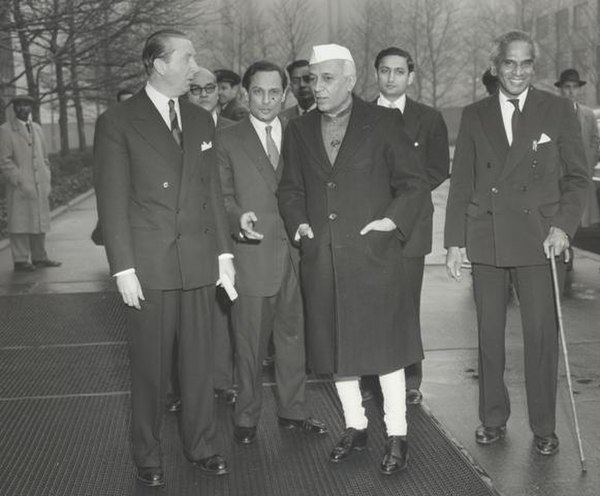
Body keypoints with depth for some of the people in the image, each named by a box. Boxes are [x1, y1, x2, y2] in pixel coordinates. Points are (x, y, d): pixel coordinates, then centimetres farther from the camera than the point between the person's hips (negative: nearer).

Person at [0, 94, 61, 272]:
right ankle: (20, 260, 1)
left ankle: (39, 258, 20)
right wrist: (19, 180, -16)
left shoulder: (37, 128, 17)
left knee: (40, 222, 11)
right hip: (20, 187, -6)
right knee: (20, 223, -4)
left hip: (40, 186, 6)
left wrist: (46, 180, 12)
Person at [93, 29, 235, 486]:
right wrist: (123, 268, -10)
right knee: (150, 366, 6)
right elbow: (112, 202, -6)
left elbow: (212, 190, 13)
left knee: (200, 359, 10)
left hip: (200, 262, 4)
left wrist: (224, 251, 9)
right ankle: (148, 455, 21)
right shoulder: (117, 122, -4)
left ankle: (201, 445, 25)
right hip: (149, 265, -4)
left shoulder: (201, 120, 11)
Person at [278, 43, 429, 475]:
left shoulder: (383, 124, -2)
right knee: (336, 350, 12)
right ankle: (355, 427, 28)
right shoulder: (299, 131, 10)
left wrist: (393, 220, -12)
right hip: (322, 261, 4)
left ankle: (397, 437, 15)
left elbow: (415, 185, 1)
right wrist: (299, 221, 1)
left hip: (374, 257, -4)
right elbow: (290, 188, 18)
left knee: (384, 347, 2)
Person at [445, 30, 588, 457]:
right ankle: (493, 418, 22)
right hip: (486, 240, 2)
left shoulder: (558, 111, 3)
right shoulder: (475, 116, 9)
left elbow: (577, 177, 4)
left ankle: (544, 427, 13)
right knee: (489, 334, 8)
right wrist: (455, 241, 5)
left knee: (541, 335, 0)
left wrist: (563, 225, -10)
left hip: (538, 240, -2)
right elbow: (461, 183, 9)